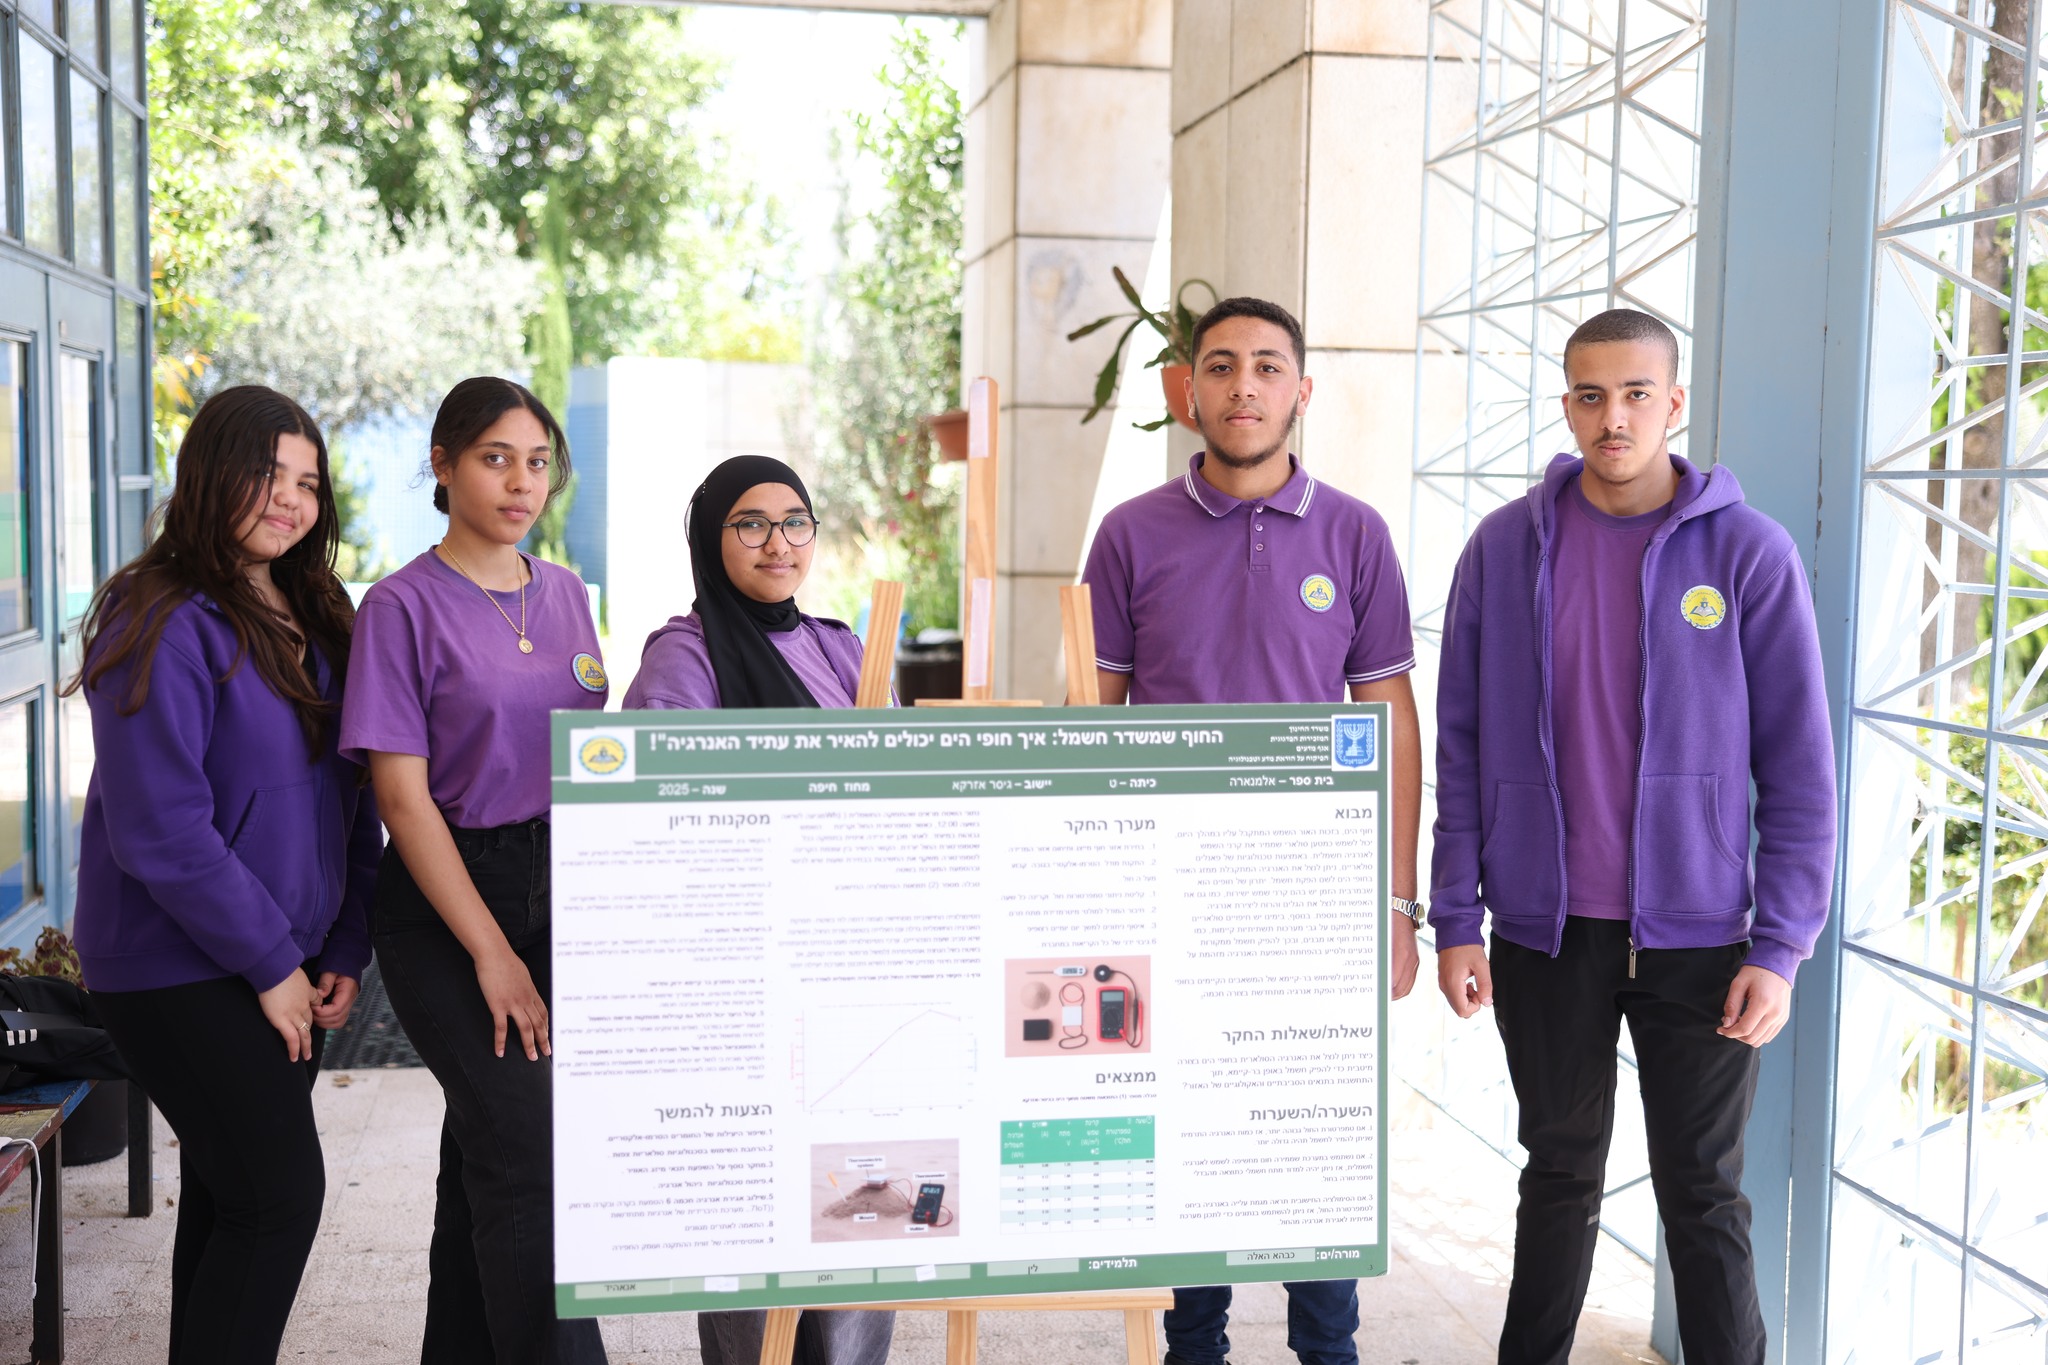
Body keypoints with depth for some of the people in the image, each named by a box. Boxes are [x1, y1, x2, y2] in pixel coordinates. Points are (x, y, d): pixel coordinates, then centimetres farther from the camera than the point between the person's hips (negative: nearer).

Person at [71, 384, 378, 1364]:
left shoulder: (313, 619, 9)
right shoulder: (166, 624, -15)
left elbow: (350, 797, 11)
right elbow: (160, 830, -20)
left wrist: (345, 951, 3)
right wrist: (272, 963, -15)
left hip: (286, 964, 7)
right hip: (184, 973, -7)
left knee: (232, 1199, 14)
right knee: (278, 1195, -7)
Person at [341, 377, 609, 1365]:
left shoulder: (564, 594, 11)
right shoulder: (405, 606, -7)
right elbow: (403, 796, -11)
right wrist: (491, 952, -14)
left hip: (558, 891, 5)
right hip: (445, 907, -5)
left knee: (484, 1152, 12)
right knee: (527, 1159, -12)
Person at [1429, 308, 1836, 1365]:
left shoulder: (1749, 553, -5)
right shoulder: (1505, 547, 0)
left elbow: (1798, 767, -4)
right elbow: (1461, 747, 3)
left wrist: (1780, 948, -9)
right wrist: (1454, 920, 0)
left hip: (1697, 937, -2)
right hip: (1543, 931, 2)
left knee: (1704, 1198, 7)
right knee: (1560, 1177, 16)